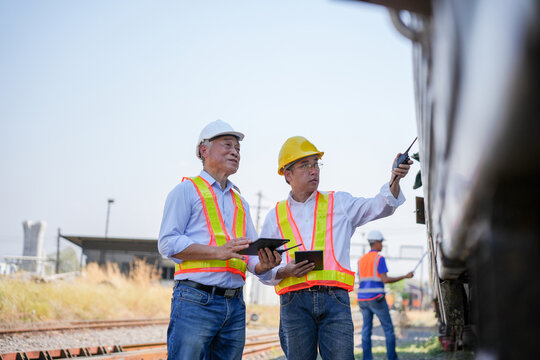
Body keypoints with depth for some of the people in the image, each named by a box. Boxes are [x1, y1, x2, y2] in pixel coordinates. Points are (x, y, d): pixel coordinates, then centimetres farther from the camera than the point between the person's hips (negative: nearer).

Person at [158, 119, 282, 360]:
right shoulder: (187, 190, 6)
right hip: (196, 302, -6)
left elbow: (251, 251, 21)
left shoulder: (240, 202, 25)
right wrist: (219, 251, -16)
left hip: (235, 306, 6)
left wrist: (263, 265, -4)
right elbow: (168, 243, -6)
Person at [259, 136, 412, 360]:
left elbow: (379, 207, 4)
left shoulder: (339, 203, 17)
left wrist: (394, 181, -14)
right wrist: (284, 271, -6)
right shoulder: (275, 217, 16)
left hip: (335, 300, 0)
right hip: (295, 302, 1)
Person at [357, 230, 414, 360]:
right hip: (376, 299, -6)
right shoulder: (380, 258, -7)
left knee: (366, 329, 8)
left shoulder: (361, 260, 14)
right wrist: (405, 277, -6)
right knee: (388, 328, 6)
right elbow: (385, 280, -13)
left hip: (363, 299, 6)